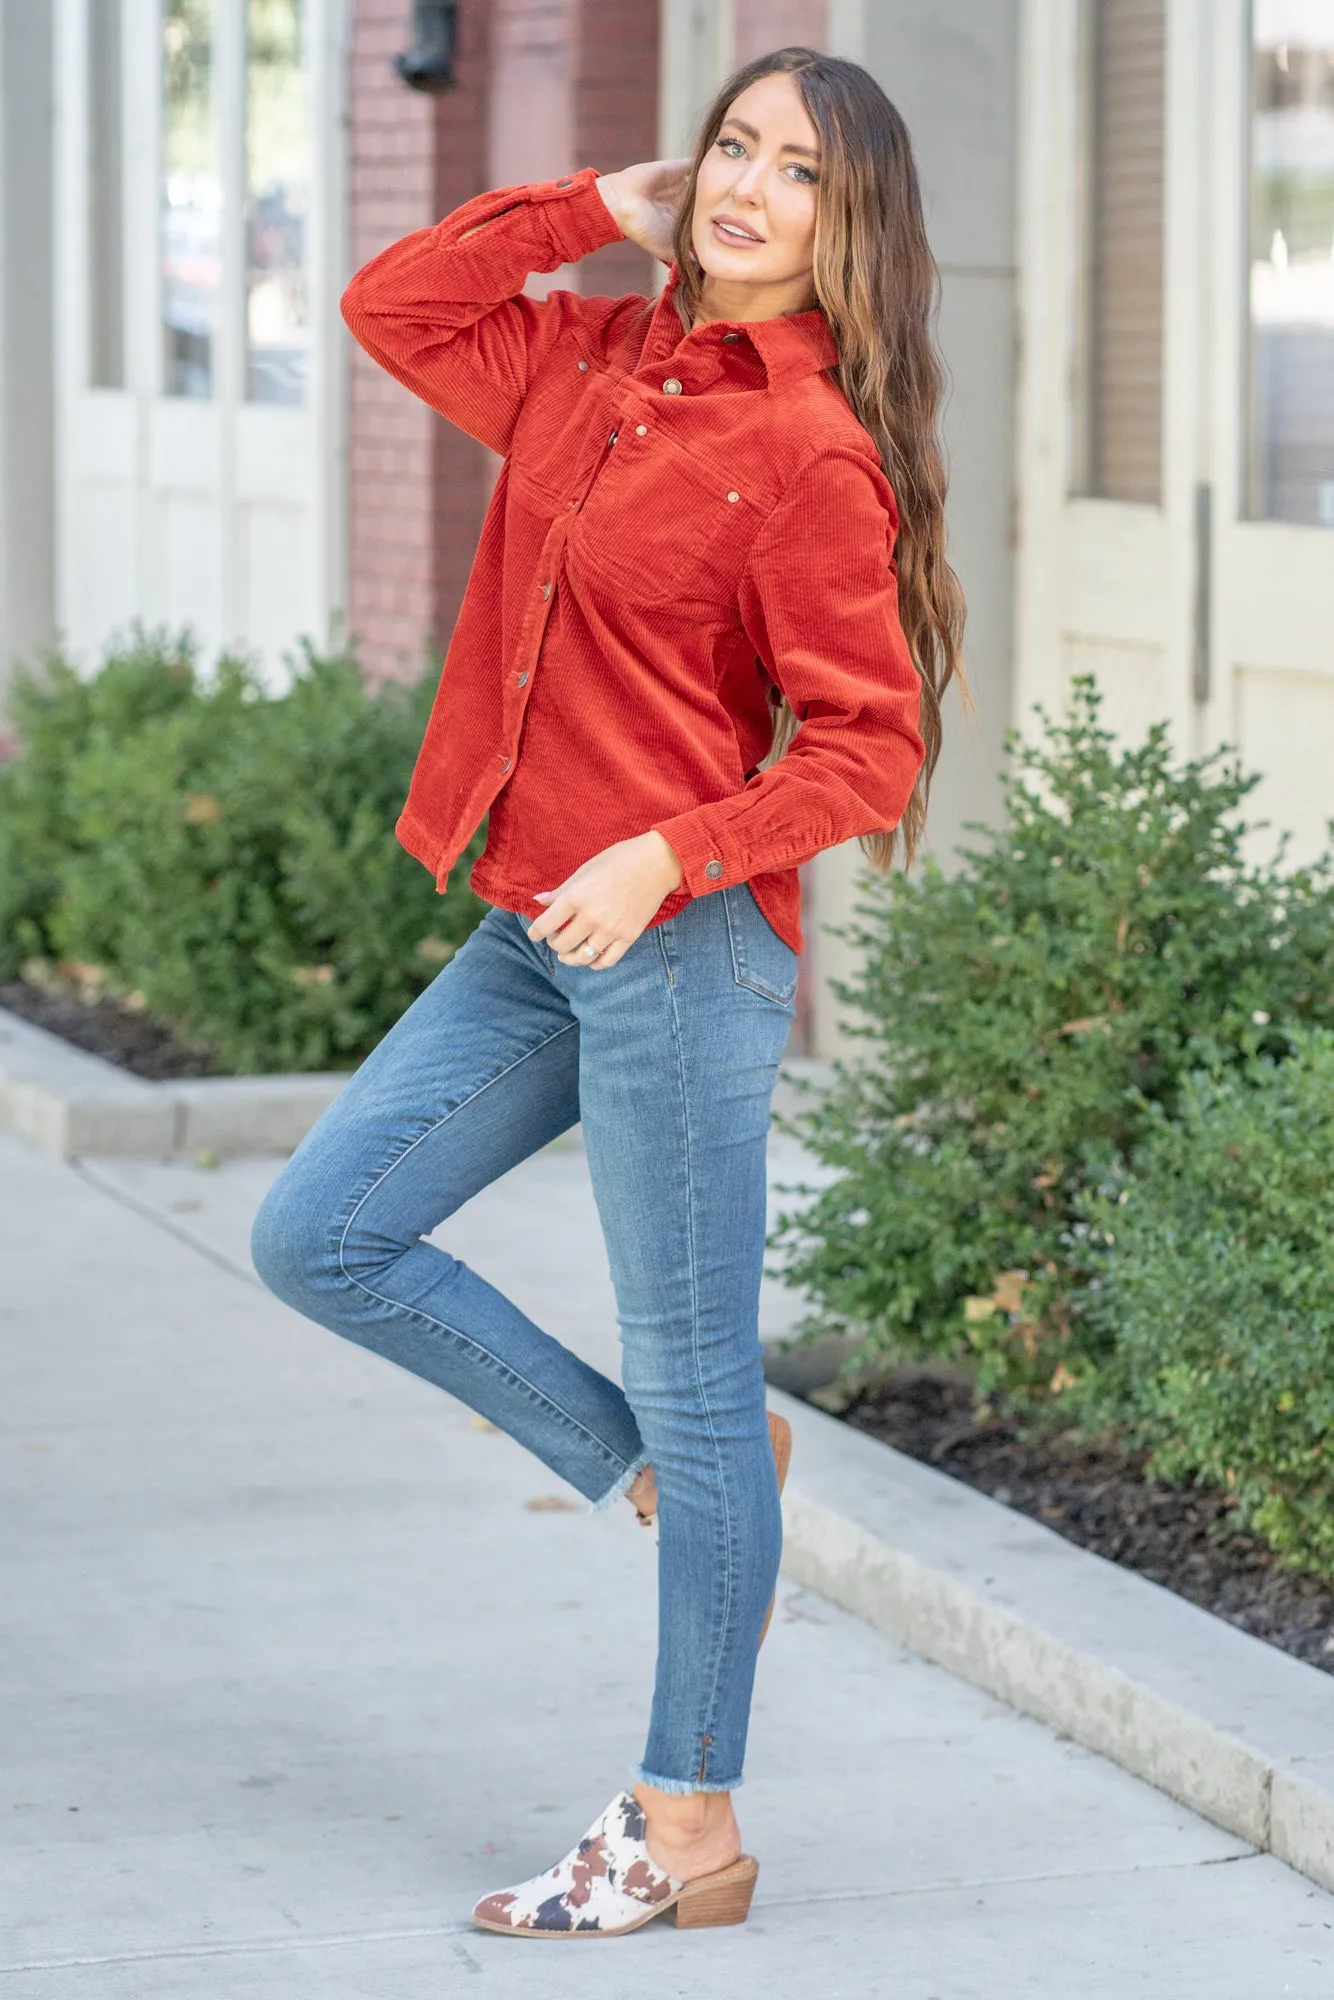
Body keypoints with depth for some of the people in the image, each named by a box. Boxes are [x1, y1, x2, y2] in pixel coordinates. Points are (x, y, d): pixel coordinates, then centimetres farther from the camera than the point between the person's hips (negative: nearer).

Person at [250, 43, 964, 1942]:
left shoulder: (809, 449, -11)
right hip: (539, 936, 8)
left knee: (696, 1389, -1)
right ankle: (648, 1467, 22)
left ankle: (689, 1829, 9)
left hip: (682, 944, -8)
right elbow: (393, 306, 19)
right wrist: (603, 207, 10)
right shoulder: (596, 361, 11)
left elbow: (871, 756, -12)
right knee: (319, 1235, 10)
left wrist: (666, 856, -22)